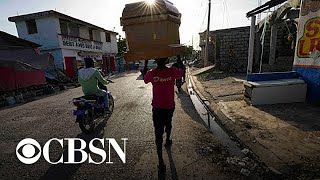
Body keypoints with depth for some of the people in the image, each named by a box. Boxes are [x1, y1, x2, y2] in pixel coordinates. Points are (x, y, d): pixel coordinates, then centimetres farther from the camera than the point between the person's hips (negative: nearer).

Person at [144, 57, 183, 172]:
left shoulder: (151, 73, -11)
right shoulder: (172, 71, -11)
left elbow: (144, 79, 11)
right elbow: (182, 72, 11)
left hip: (157, 108, -1)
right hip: (170, 106, 2)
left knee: (158, 133, 3)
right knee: (168, 124, 30)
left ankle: (161, 162, 6)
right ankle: (168, 140, 57)